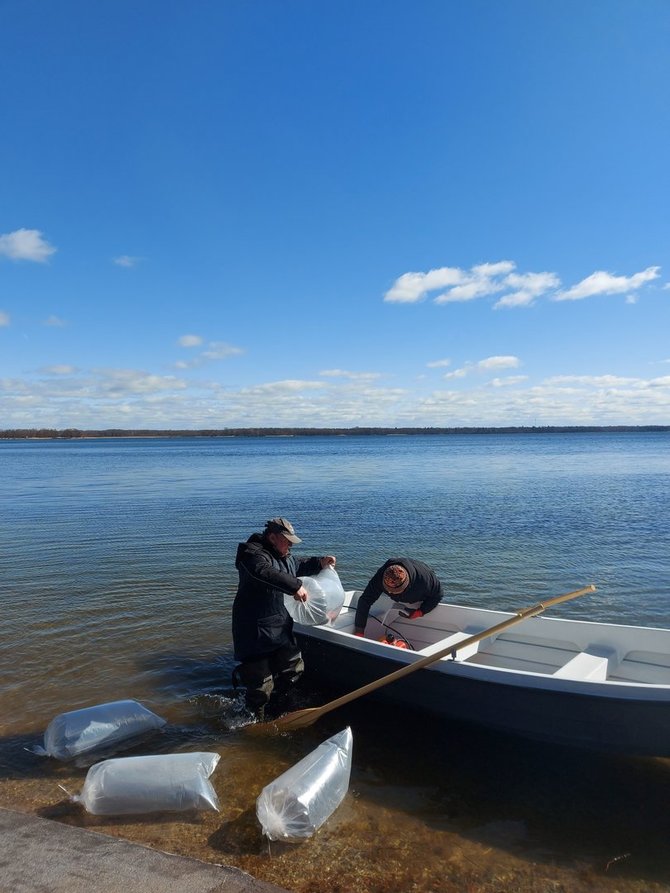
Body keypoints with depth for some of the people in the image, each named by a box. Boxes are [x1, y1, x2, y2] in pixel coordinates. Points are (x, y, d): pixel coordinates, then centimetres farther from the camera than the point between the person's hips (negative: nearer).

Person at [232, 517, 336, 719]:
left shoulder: (284, 556, 12)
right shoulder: (252, 553, -19)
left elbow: (299, 565, 31)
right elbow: (265, 573, -38)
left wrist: (320, 563, 14)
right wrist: (295, 586, -40)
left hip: (281, 628, 9)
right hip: (255, 632, -9)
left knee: (293, 668, 17)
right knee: (261, 683, -1)